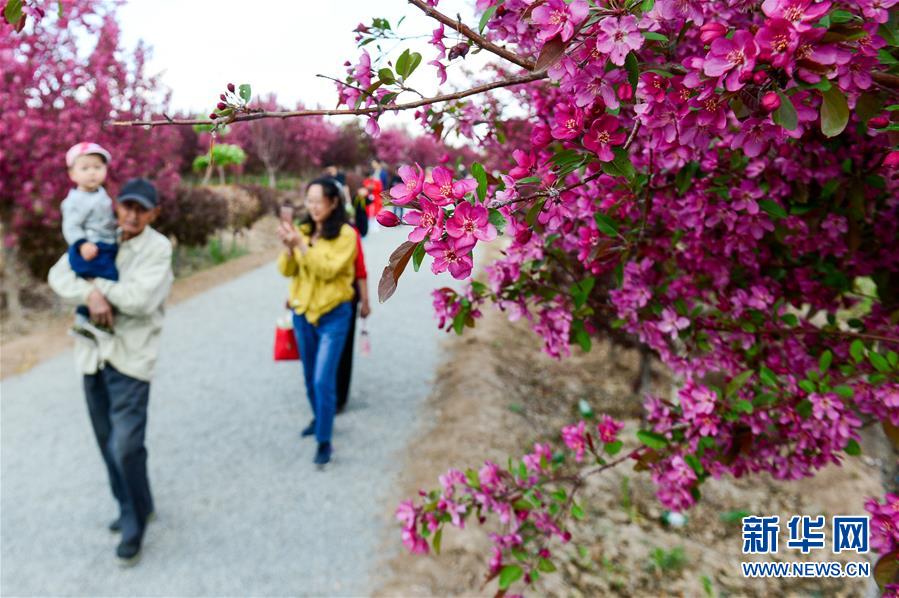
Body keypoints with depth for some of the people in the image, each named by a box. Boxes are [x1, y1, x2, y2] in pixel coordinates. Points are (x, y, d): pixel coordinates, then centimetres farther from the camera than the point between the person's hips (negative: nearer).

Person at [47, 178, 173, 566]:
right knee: (108, 444, 16)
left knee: (127, 445, -7)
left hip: (130, 358, -6)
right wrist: (91, 295, -18)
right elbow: (58, 276, -1)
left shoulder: (158, 248, -10)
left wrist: (98, 282, -11)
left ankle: (134, 525, 14)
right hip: (92, 353, 6)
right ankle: (132, 507, 37)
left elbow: (141, 299, -21)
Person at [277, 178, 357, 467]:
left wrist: (301, 245, -28)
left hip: (333, 315, -6)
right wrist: (288, 247, -18)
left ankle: (324, 442, 2)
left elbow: (328, 269, -21)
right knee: (310, 377, 19)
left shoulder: (346, 234, -11)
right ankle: (319, 419, 42)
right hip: (303, 312, 6)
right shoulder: (304, 230, 4)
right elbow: (286, 271, 1)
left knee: (323, 380, -10)